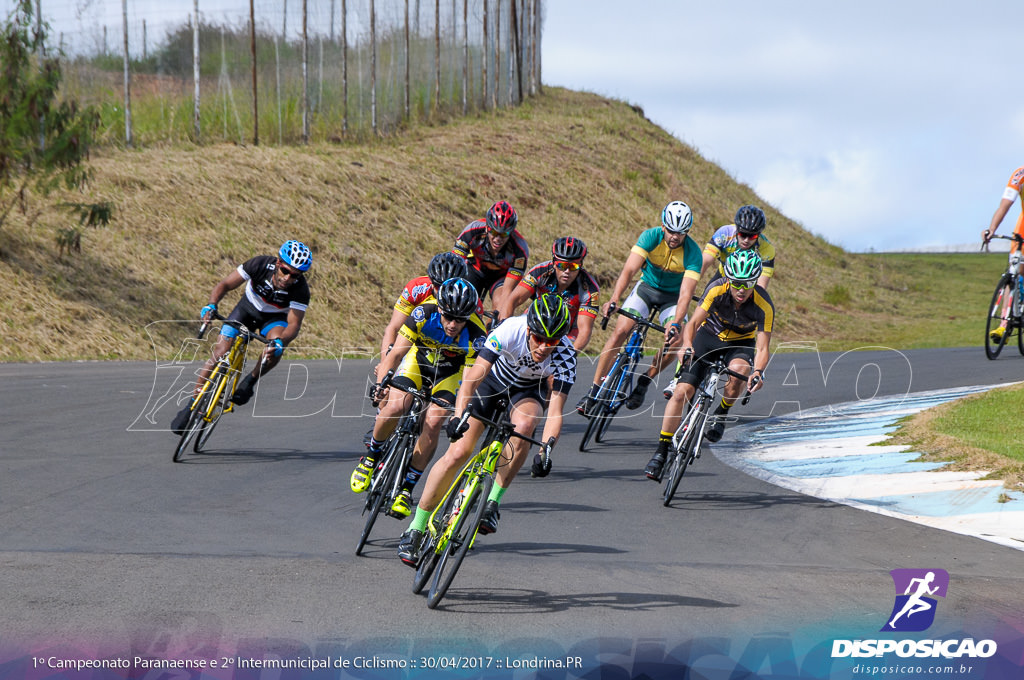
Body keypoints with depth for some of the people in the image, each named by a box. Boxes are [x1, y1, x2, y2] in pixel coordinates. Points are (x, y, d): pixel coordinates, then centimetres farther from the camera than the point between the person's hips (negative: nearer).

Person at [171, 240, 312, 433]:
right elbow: (225, 285, -23)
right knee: (220, 351, -13)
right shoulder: (261, 264, -30)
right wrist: (211, 305, -41)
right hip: (247, 308, 0)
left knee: (276, 349, -34)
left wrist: (280, 342, -55)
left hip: (275, 318, 0)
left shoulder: (300, 289, -32)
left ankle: (250, 381, -8)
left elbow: (294, 324, -35)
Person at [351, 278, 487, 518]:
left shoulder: (475, 336, -32)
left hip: (450, 372, -1)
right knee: (395, 406, -25)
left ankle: (406, 488, -7)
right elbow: (396, 352, -32)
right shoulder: (424, 314, -32)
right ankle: (371, 456, 3)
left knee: (433, 422, -22)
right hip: (418, 360, 1)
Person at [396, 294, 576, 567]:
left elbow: (555, 409, -37)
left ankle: (492, 503, -19)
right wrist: (458, 415, -55)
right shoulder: (510, 330, -35)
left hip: (527, 391, 1)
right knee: (458, 453, -13)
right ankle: (415, 530, 0)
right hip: (492, 380, -1)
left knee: (523, 425, -35)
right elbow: (473, 378, -40)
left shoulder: (565, 355, -32)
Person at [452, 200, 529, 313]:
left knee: (500, 303, -29)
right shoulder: (472, 231, -34)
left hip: (501, 275, -1)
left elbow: (507, 292, -33)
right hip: (475, 269, 1)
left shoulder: (520, 249, -34)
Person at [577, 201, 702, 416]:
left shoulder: (693, 252, -26)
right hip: (647, 287, 0)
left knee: (675, 340, -26)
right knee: (620, 331, -18)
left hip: (673, 297, 0)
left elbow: (685, 294, -32)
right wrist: (613, 299, -49)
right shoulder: (651, 237, -24)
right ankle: (594, 391, -14)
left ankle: (644, 383, -4)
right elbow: (629, 269, -34)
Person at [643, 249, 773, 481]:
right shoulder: (717, 289, -27)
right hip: (710, 337, 1)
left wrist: (759, 371, -47)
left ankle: (720, 416, -8)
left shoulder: (764, 306, -28)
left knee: (739, 370, -37)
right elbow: (693, 323, -25)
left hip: (740, 343, -1)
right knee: (681, 393, -13)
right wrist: (686, 345, -46)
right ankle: (661, 452, -3)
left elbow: (762, 348, -27)